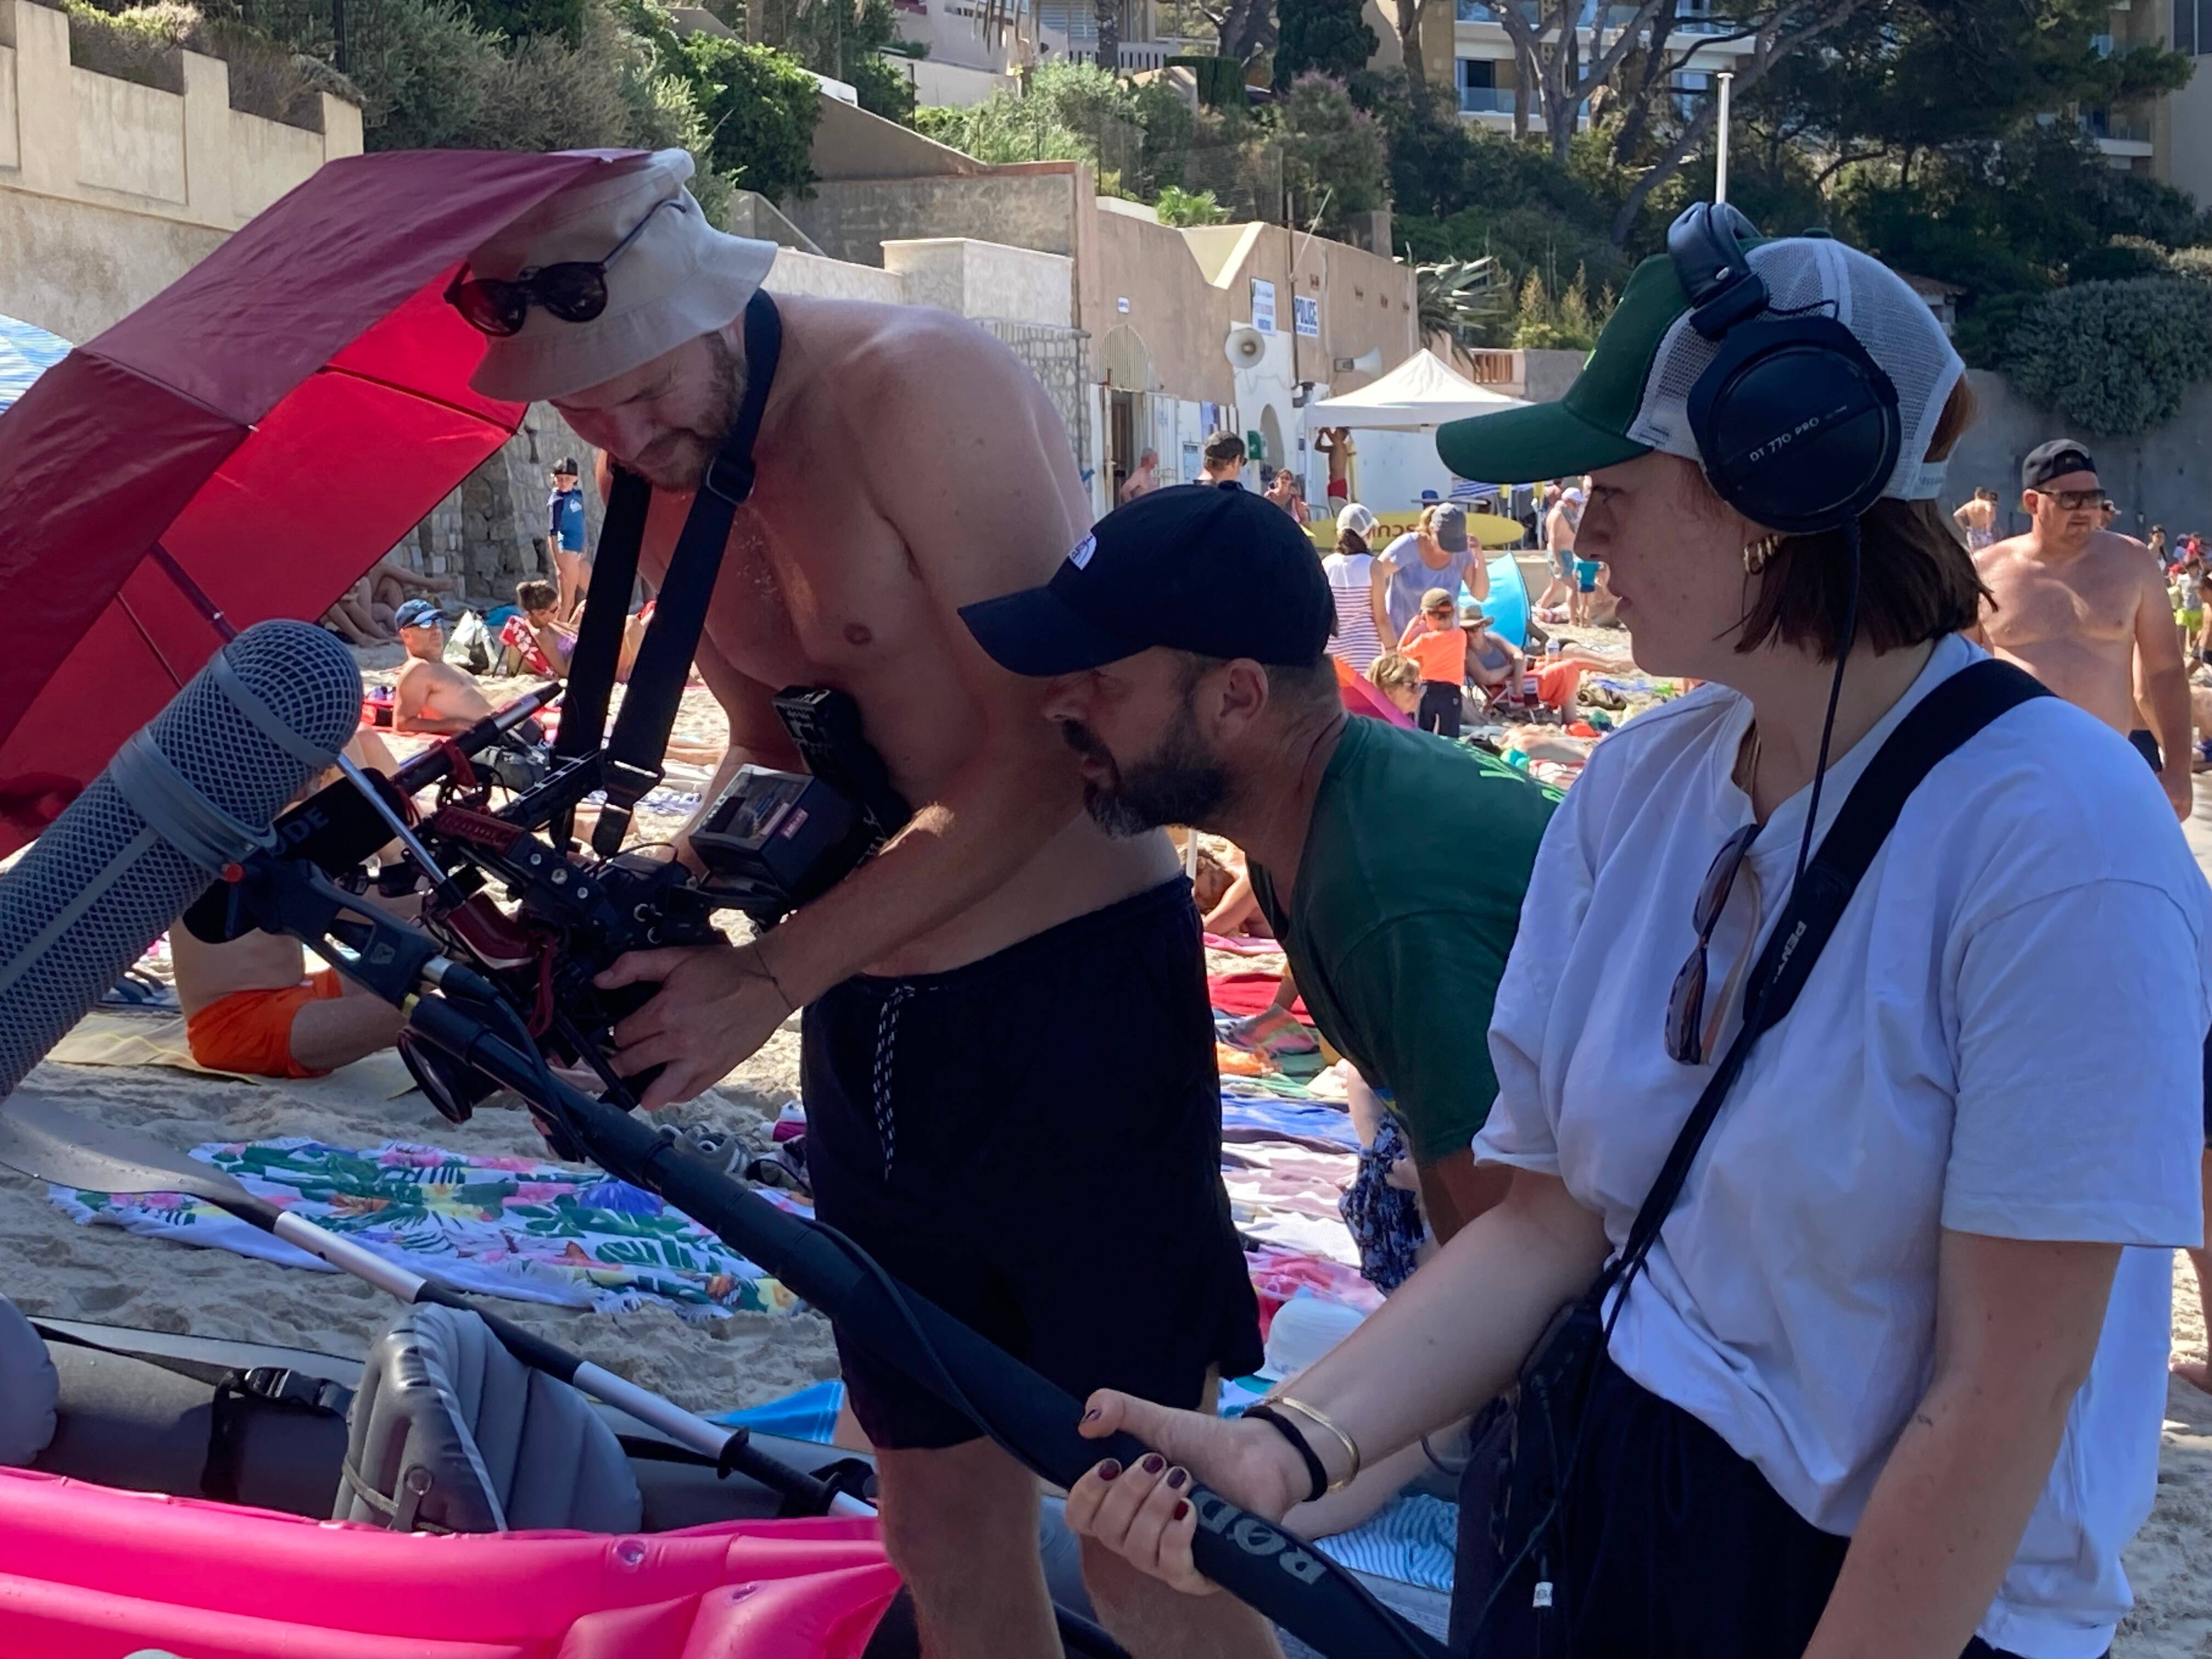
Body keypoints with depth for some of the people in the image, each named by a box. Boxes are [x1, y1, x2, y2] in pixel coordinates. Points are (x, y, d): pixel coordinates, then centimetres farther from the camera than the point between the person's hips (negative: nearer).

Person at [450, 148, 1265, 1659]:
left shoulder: (912, 385, -17)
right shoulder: (667, 485, 7)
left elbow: (1042, 751, -20)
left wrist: (767, 978, -19)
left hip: (1074, 1003, -7)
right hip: (866, 1028, 8)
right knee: (946, 1524, 15)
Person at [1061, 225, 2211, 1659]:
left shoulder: (2056, 836, -22)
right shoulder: (1636, 788, -2)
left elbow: (2002, 1394, -21)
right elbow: (1546, 1222, -3)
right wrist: (1293, 1444, -18)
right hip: (1593, 1512, 5)